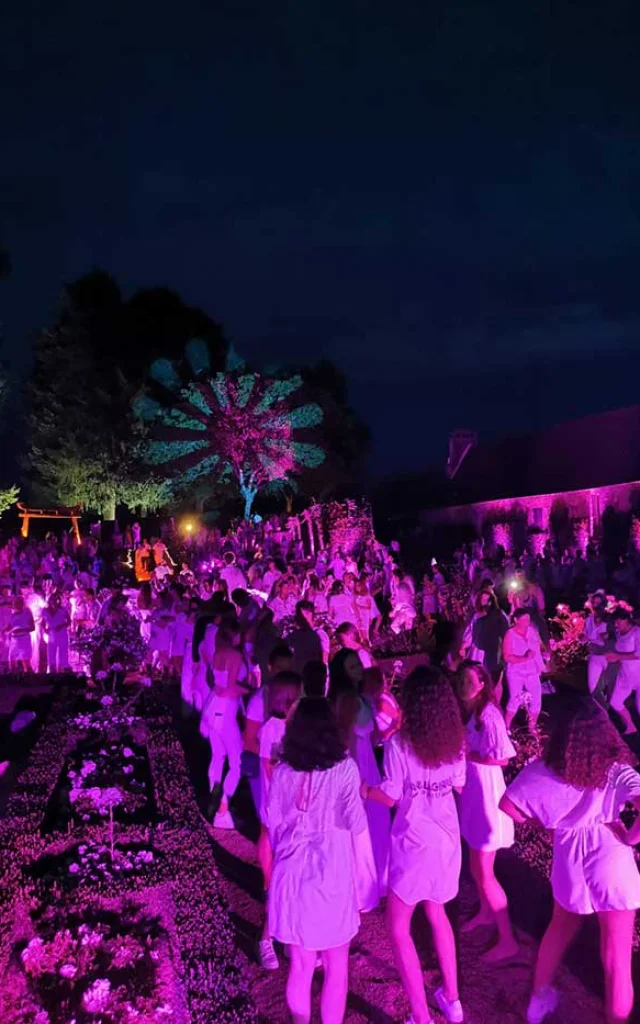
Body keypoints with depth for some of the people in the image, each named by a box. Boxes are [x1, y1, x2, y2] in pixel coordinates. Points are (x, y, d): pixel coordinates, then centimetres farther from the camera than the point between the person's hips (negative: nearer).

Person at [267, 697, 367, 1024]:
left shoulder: (282, 770, -5)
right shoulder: (344, 768, -14)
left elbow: (273, 823, 3)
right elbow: (356, 823, -9)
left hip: (292, 873, 3)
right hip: (332, 873, -3)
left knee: (300, 963, 18)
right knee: (336, 964, 16)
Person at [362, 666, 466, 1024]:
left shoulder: (399, 743, -19)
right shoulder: (456, 740, -3)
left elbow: (390, 797, -15)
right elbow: (459, 786, 8)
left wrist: (363, 789, 2)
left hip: (414, 841, -6)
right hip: (447, 837, 6)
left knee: (399, 928, 9)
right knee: (437, 913, 27)